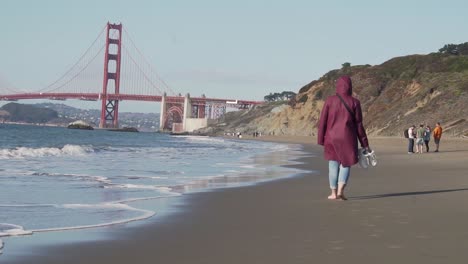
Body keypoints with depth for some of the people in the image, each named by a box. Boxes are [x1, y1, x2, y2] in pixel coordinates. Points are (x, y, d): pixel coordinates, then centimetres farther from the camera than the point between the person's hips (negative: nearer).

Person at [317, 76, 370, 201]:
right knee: (346, 164, 8)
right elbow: (359, 125, -2)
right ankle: (340, 191, -11)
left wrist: (321, 139, 7)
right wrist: (365, 144, 6)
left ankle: (334, 193, 13)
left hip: (332, 138, 1)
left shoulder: (330, 100, -2)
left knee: (333, 165, 12)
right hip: (348, 138, -1)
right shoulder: (354, 102, -4)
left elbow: (322, 121, -2)